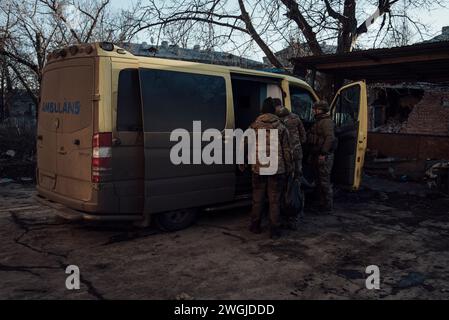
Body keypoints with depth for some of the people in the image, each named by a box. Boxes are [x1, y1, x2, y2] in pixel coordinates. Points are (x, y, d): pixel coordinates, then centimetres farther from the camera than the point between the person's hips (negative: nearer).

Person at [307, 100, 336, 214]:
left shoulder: (327, 122, -14)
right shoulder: (318, 122, 19)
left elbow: (330, 138, -25)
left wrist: (323, 153, -26)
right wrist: (312, 155, 22)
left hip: (324, 157, -11)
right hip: (317, 156, 11)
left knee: (324, 182, -6)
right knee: (318, 182, 15)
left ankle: (328, 207, 1)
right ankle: (322, 204, 25)